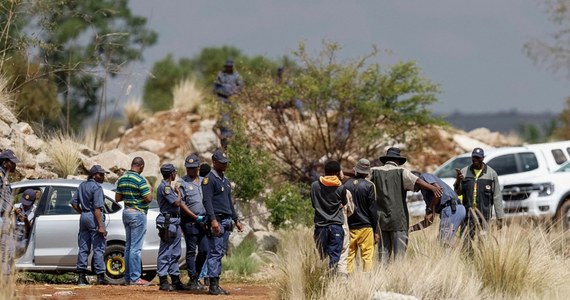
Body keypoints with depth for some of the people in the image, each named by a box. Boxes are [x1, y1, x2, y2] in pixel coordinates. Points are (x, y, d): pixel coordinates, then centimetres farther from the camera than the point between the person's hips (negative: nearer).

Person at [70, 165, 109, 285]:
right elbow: (97, 208, -19)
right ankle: (100, 276, -7)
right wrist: (101, 226, -21)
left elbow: (74, 203, 14)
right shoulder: (96, 187, -13)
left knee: (83, 248, 10)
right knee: (98, 248, -5)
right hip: (94, 218, -8)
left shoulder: (82, 185, 12)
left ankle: (81, 275, 9)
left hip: (84, 217, 8)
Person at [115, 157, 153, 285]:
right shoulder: (140, 180, -16)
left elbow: (117, 198, 12)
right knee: (136, 247, -7)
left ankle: (127, 277, 15)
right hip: (138, 213, -8)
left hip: (126, 212, 8)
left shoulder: (122, 179, 8)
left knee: (128, 246, 14)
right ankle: (135, 278, -7)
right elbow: (148, 198, -18)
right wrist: (150, 194, 2)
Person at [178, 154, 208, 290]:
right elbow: (181, 203, -8)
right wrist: (195, 217, -13)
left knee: (204, 250, 5)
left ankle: (195, 278, 18)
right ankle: (193, 280, -1)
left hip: (203, 221, 6)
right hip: (190, 221, -6)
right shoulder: (182, 182, -1)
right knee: (191, 251, -4)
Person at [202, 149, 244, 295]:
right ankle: (213, 286, -11)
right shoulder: (209, 179, -8)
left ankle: (216, 284, 10)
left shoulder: (225, 180, 20)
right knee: (215, 253, -10)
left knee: (220, 253, 8)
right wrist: (213, 220, -26)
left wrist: (236, 220, 23)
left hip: (226, 221, 9)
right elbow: (207, 201, -17)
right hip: (217, 220, -9)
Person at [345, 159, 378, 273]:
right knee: (367, 257, -2)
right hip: (365, 227, -3)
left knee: (349, 256, 7)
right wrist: (376, 231, 1)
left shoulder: (346, 185, 4)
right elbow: (373, 209, -4)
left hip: (349, 228, 3)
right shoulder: (369, 186, -5)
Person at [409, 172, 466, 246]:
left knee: (443, 244, -13)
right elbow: (429, 221, 30)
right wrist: (409, 229, 28)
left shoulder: (424, 177, 8)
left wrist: (430, 210, -4)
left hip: (451, 209, -10)